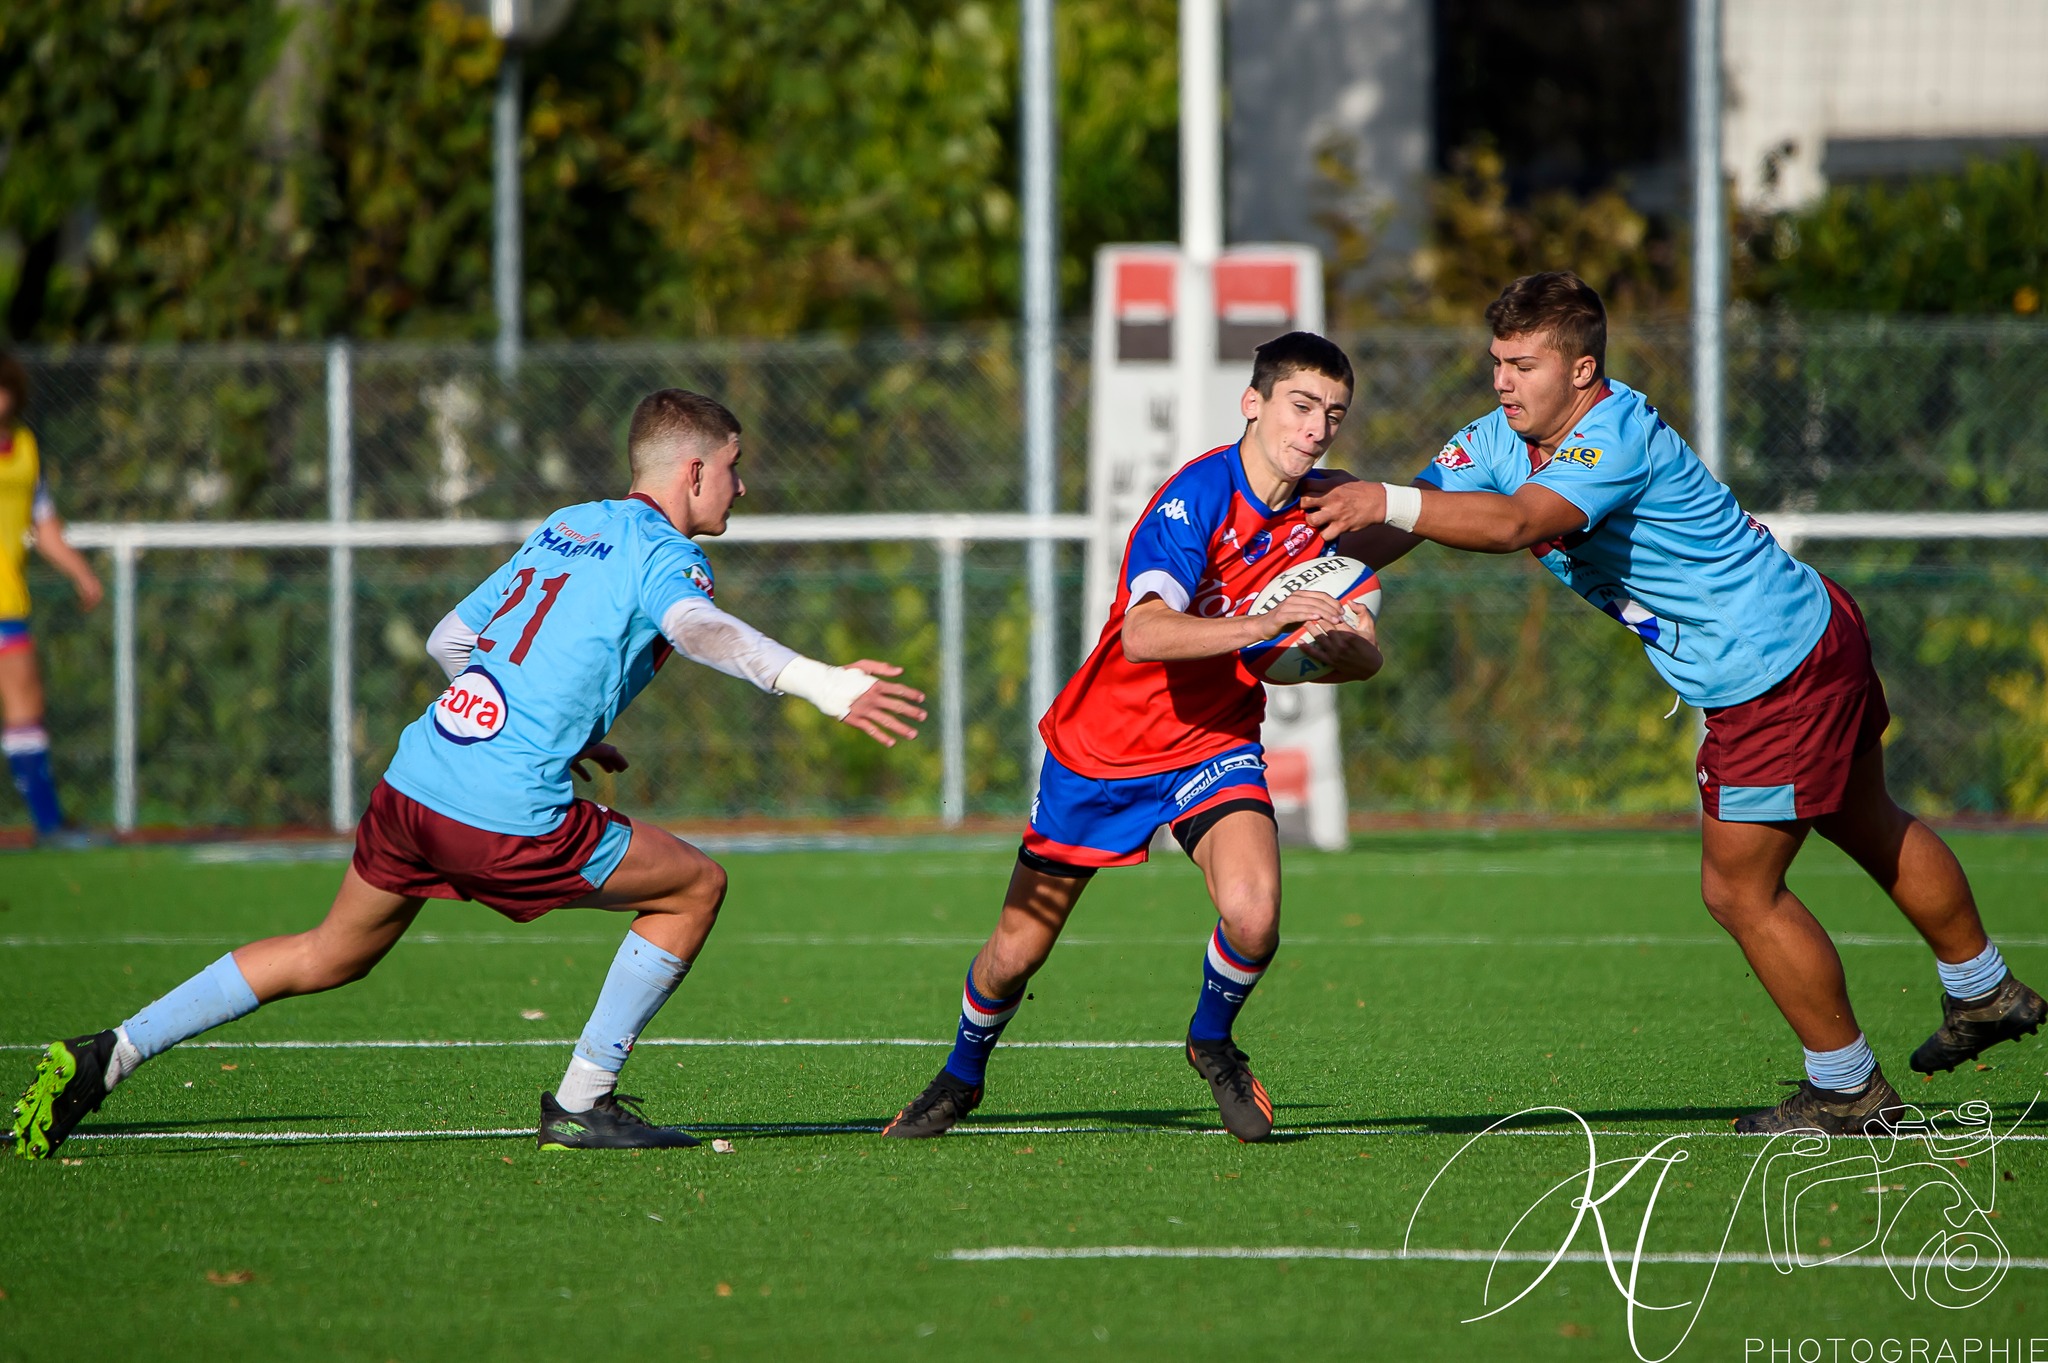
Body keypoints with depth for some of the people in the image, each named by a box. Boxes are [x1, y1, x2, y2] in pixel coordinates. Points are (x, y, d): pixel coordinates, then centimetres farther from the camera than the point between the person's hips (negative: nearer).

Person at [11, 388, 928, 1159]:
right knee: (694, 884, 8)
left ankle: (107, 1056, 19)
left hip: (414, 778, 8)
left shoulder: (566, 529, 20)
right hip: (505, 817, -8)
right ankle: (580, 1104, 8)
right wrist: (818, 682, -41)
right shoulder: (662, 555, -4)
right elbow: (700, 630, -28)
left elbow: (449, 640, 27)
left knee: (330, 956, 25)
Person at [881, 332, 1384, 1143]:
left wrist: (1332, 652, -25)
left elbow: (1365, 652, -2)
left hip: (1214, 745, 3)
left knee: (1253, 917, -25)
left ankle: (1212, 1041, 8)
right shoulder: (1196, 497, -26)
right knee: (1016, 953, 8)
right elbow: (1145, 634, -39)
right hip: (1103, 747, -3)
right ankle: (962, 1076, 40)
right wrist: (1259, 626, -49)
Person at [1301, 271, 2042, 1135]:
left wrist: (1389, 503, -53)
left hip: (1775, 682, -10)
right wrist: (1322, 537, -25)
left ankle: (1847, 1090, 16)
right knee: (1871, 830, 27)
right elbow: (1401, 526, -7)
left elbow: (1516, 523, -46)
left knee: (1740, 893, -1)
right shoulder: (1501, 440, -2)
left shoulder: (1617, 435, -29)